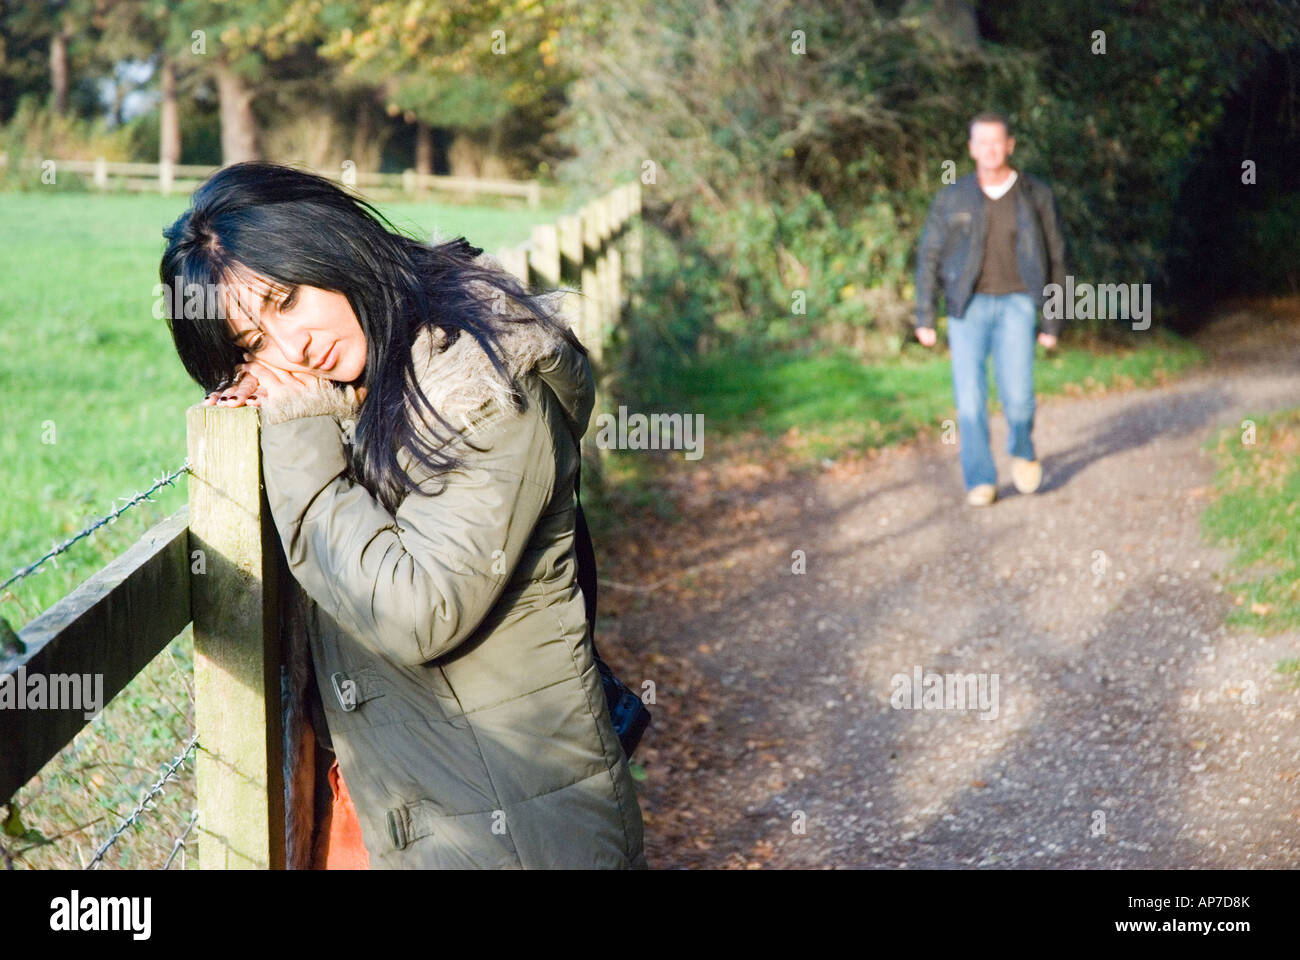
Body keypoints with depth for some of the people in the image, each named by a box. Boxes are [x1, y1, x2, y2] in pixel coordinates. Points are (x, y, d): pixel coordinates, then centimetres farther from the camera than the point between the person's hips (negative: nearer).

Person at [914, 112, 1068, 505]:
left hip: (1016, 305, -1)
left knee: (1017, 395, -11)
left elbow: (1055, 260, 7)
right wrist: (924, 318, -1)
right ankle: (980, 481, 5)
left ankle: (1022, 450, 21)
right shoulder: (952, 199, 3)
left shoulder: (1036, 196, 2)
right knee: (970, 398, -6)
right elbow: (929, 258, 6)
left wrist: (1053, 323, 4)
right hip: (969, 307, 1)